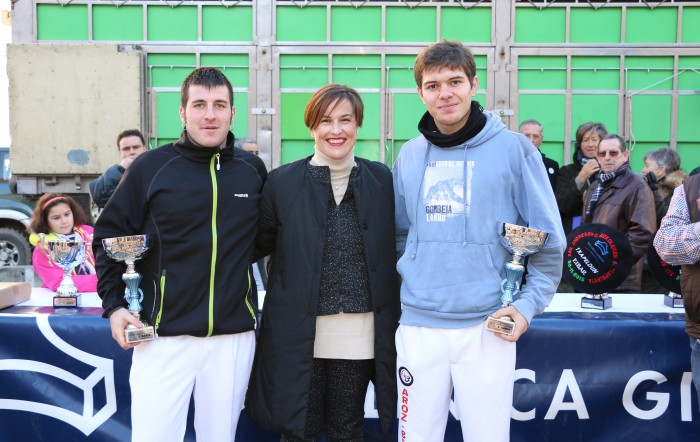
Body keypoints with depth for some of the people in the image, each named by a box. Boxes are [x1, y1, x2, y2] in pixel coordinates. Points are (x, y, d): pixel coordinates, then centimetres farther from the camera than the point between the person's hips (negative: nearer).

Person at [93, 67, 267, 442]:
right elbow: (109, 235, 3)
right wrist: (113, 305, -2)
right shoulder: (150, 167, -3)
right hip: (164, 335, -2)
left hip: (234, 335, 2)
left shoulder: (253, 169, 4)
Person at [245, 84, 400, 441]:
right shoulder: (282, 182, -2)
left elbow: (392, 250, 8)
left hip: (361, 331, 1)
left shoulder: (381, 180, 3)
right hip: (299, 331, -1)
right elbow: (262, 244, 8)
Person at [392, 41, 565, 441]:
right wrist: (403, 286, 9)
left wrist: (528, 304, -8)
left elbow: (549, 239, -1)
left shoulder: (514, 149, -4)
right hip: (418, 325, 3)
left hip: (488, 326, -3)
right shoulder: (409, 156, 8)